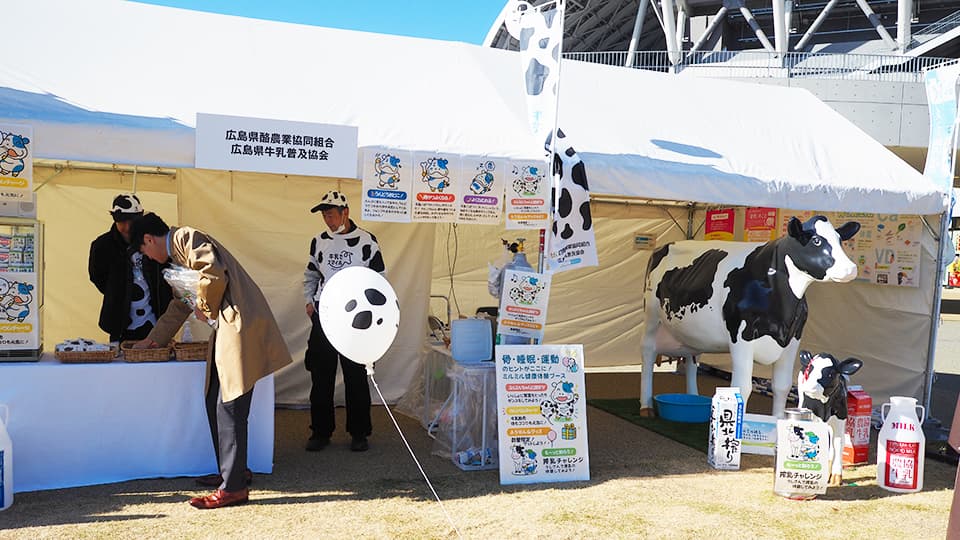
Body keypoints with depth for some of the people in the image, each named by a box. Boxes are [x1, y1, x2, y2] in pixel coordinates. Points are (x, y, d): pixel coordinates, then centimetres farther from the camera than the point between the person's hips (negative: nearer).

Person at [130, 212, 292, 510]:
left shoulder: (186, 237, -4)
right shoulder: (180, 253, 27)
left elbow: (214, 274, -22)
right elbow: (180, 306, 36)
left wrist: (204, 307, -5)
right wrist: (151, 340, 43)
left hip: (240, 324, -10)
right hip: (227, 328, 10)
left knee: (230, 407, -8)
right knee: (215, 403, 15)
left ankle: (234, 487, -3)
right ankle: (234, 470, 27)